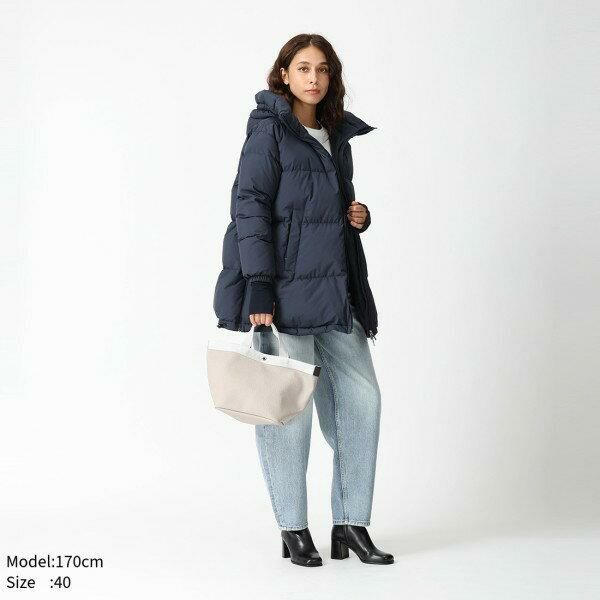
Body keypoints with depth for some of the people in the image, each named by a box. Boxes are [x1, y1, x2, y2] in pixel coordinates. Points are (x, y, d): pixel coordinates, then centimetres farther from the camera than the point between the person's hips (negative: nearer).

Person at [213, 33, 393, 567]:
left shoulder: (337, 135, 16)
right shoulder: (269, 128, -5)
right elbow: (249, 207, -13)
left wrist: (360, 215, 5)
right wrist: (259, 289, -21)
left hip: (335, 290, 7)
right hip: (282, 287, -7)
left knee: (361, 398, 5)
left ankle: (351, 525, 14)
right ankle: (293, 531, 9)